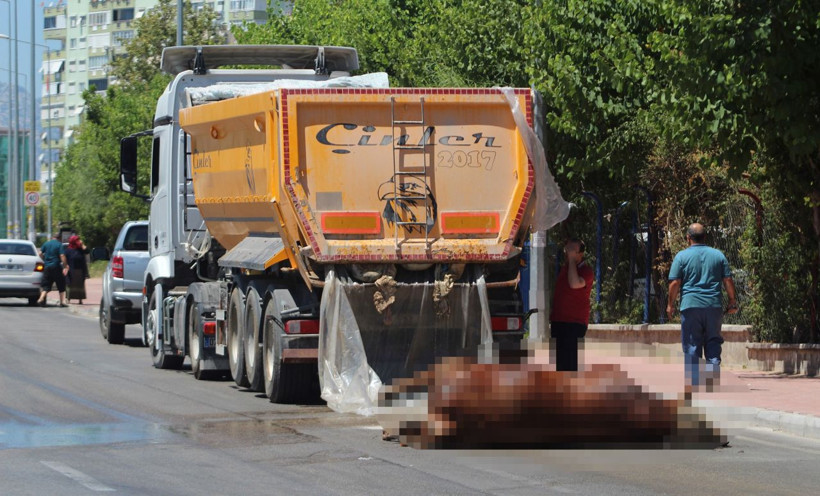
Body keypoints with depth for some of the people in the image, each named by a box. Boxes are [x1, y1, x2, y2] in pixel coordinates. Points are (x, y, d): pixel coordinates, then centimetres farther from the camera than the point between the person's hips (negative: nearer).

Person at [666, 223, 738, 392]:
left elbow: (675, 283, -4)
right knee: (713, 344, 7)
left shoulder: (682, 256, 0)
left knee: (692, 347, 1)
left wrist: (670, 304, 6)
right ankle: (712, 383, -1)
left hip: (690, 306, -2)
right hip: (714, 306, 2)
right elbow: (728, 281, 6)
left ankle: (691, 387, -1)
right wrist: (732, 302, 15)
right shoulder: (718, 255, 8)